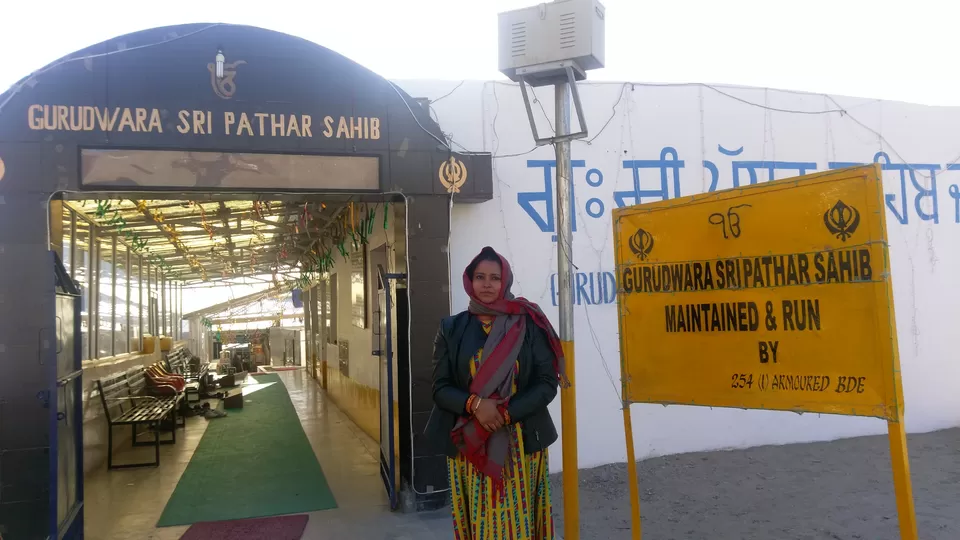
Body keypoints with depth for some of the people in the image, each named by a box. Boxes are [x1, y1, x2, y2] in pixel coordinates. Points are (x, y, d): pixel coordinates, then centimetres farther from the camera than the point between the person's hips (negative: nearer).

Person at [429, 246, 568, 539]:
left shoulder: (530, 325, 0)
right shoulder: (452, 328, 3)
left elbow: (548, 382, -4)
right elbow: (440, 388, 1)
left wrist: (506, 413, -16)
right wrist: (475, 404, -19)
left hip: (521, 441, -1)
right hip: (468, 445, 1)